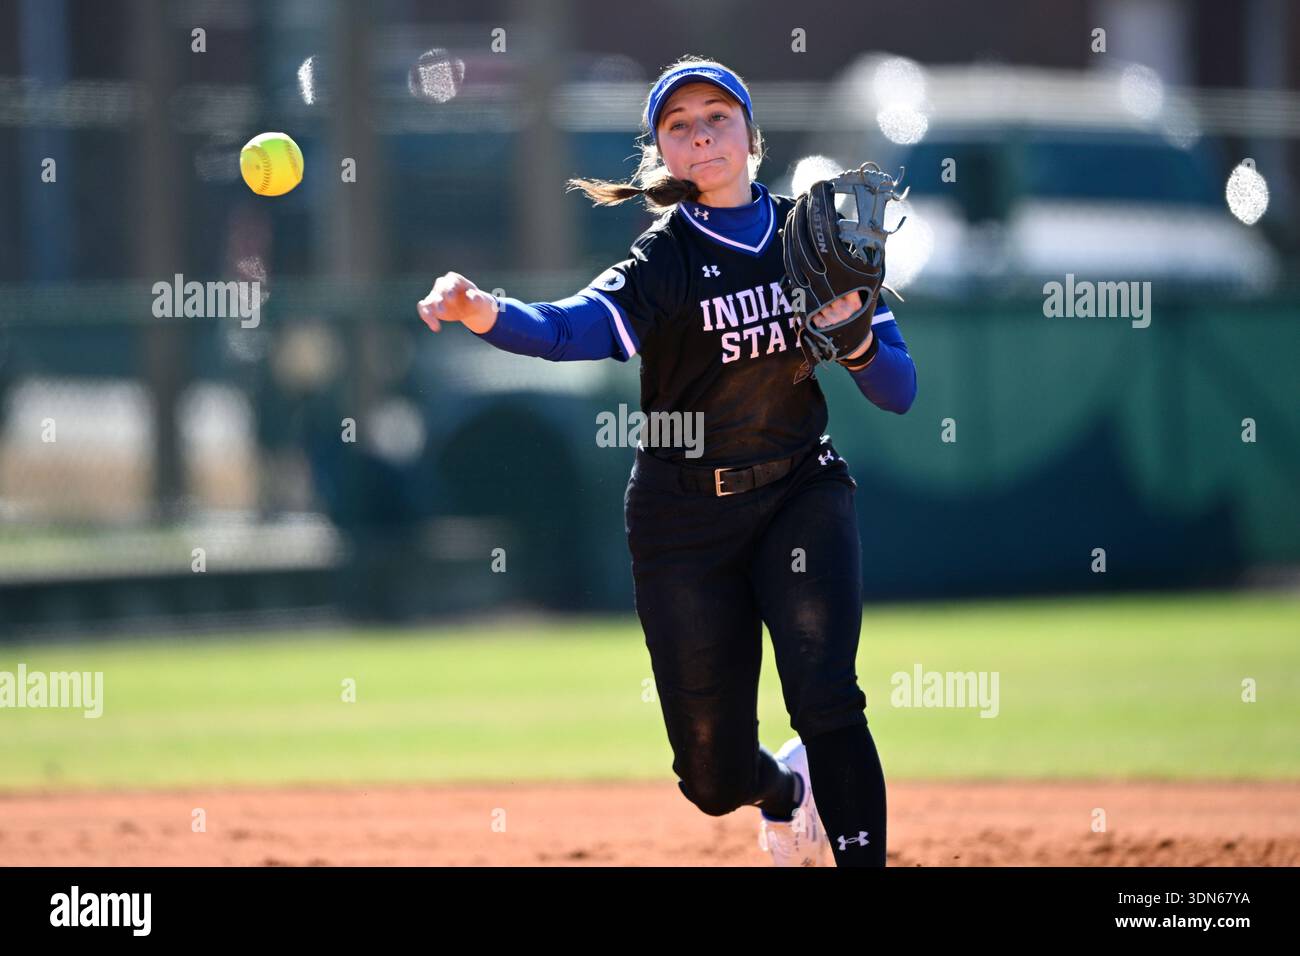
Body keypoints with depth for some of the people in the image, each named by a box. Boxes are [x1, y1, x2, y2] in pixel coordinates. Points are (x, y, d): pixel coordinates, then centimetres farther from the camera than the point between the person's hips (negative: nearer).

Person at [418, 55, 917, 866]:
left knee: (825, 699, -22)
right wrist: (486, 314, -54)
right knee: (715, 778, 4)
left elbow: (900, 391, 0)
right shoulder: (664, 260, -11)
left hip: (801, 495, 1)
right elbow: (574, 327, -33)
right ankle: (785, 789, 39)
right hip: (686, 517, -1)